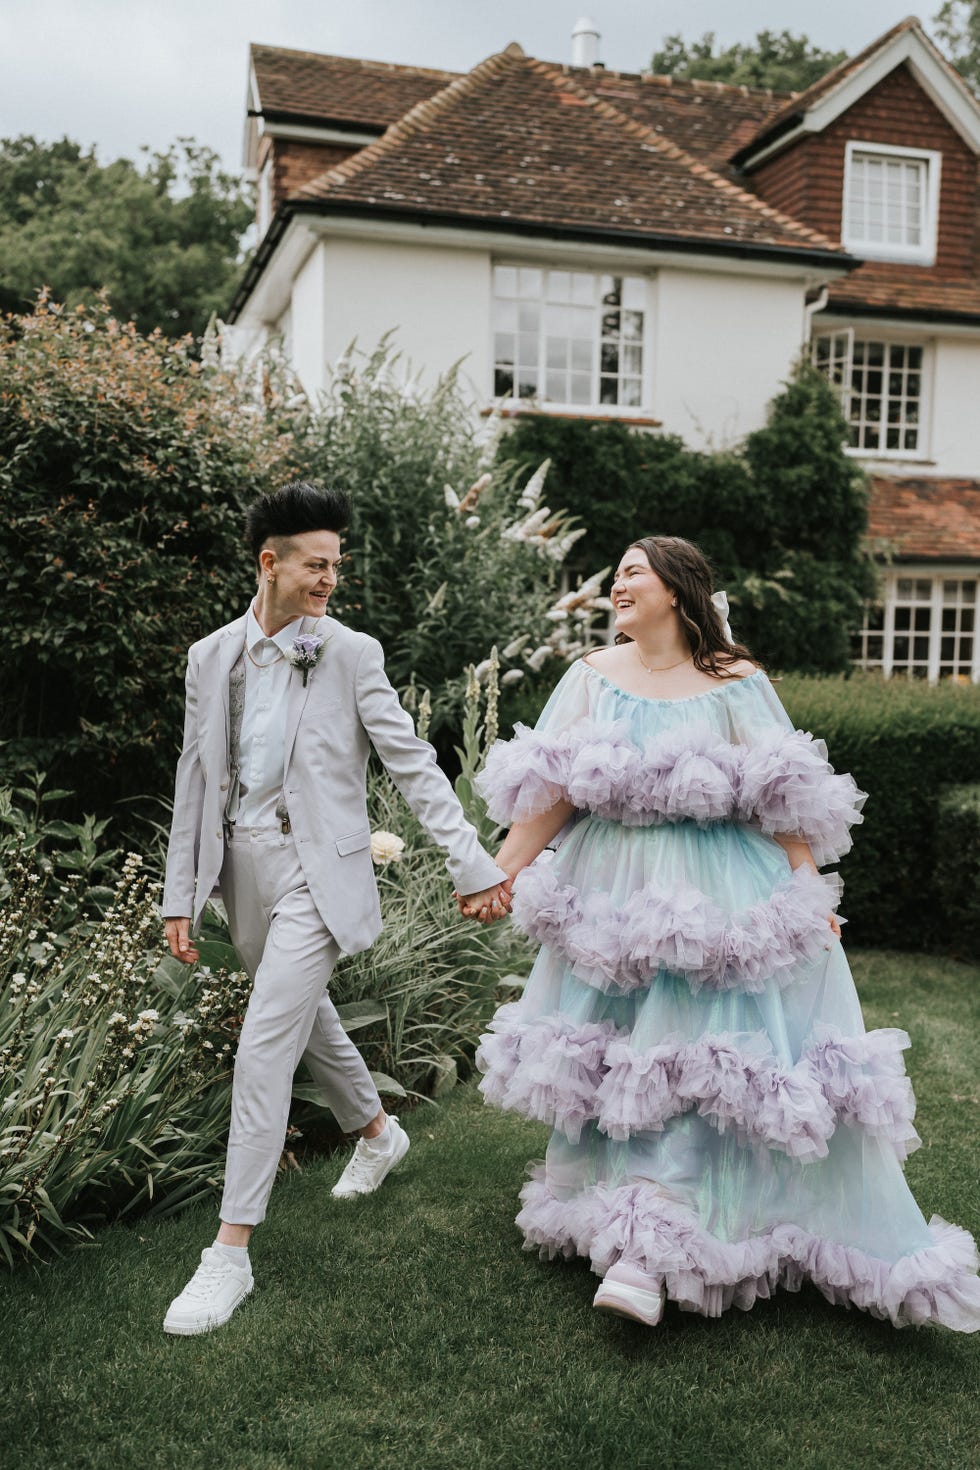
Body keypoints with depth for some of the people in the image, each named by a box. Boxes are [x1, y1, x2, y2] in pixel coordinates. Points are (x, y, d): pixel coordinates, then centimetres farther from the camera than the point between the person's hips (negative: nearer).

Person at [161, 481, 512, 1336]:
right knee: (305, 1013, 22)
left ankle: (231, 1251, 1)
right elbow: (197, 780, 8)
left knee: (265, 1046, -10)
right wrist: (181, 897, 7)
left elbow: (413, 764, -8)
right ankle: (377, 1132, 49)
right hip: (243, 862, 5)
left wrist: (473, 864, -13)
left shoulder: (352, 655, -6)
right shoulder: (212, 658, 5)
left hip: (317, 866, -5)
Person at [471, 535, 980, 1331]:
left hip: (717, 894, -3)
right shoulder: (594, 675, 5)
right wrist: (503, 869, -5)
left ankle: (650, 1250, -4)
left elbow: (780, 796, -5)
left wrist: (811, 891, -10)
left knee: (695, 1061, -8)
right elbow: (550, 787, 1)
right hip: (615, 890, 3)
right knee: (612, 1052, 10)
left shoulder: (737, 683, -3)